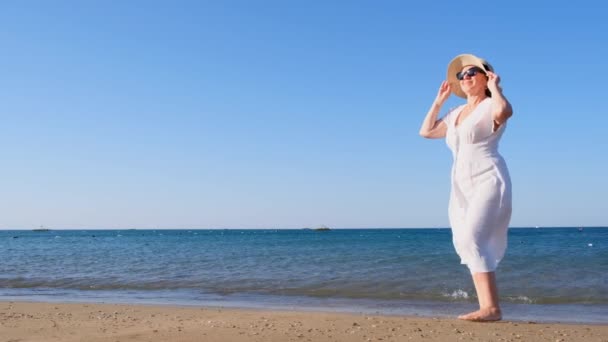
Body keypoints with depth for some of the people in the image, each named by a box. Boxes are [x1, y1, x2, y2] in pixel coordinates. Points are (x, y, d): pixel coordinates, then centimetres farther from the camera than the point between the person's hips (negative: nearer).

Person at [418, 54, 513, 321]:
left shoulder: (490, 107, -4)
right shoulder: (456, 113, 19)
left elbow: (505, 111, -30)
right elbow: (426, 131, 23)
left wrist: (494, 87, -11)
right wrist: (440, 100, 22)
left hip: (488, 181, -8)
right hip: (462, 187, 8)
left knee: (471, 239, -22)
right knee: (468, 243, 2)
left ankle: (491, 308, -22)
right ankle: (487, 307, 4)